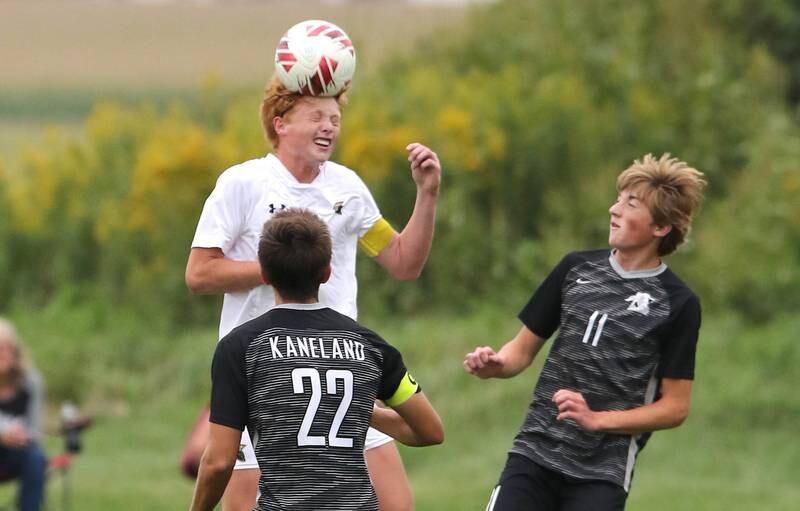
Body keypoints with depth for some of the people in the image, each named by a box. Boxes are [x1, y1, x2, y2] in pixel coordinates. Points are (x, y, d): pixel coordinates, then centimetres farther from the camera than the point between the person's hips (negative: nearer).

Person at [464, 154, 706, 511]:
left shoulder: (678, 303, -4)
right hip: (534, 454, 4)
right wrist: (495, 364, -6)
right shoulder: (576, 269, 8)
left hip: (602, 473, -4)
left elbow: (675, 407, -4)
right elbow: (524, 347, 17)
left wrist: (597, 420, -14)